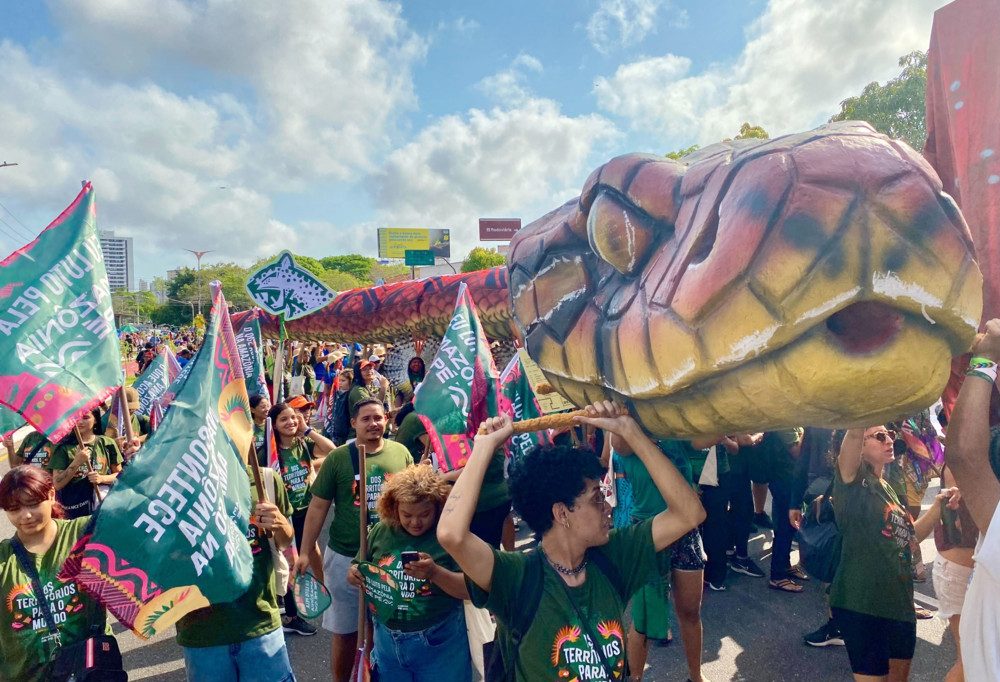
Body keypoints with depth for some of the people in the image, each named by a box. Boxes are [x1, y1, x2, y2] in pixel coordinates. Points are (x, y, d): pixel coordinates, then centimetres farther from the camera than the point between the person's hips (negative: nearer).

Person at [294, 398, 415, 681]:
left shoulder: (401, 453, -2)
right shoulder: (337, 458, -8)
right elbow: (318, 506, -3)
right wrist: (305, 552, -5)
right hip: (345, 557, -1)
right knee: (345, 631, 13)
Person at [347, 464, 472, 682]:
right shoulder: (381, 531, -4)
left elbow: (471, 589, -17)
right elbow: (360, 570, 10)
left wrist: (435, 572, -33)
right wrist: (354, 574, -13)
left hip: (439, 644, -3)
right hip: (387, 641, 4)